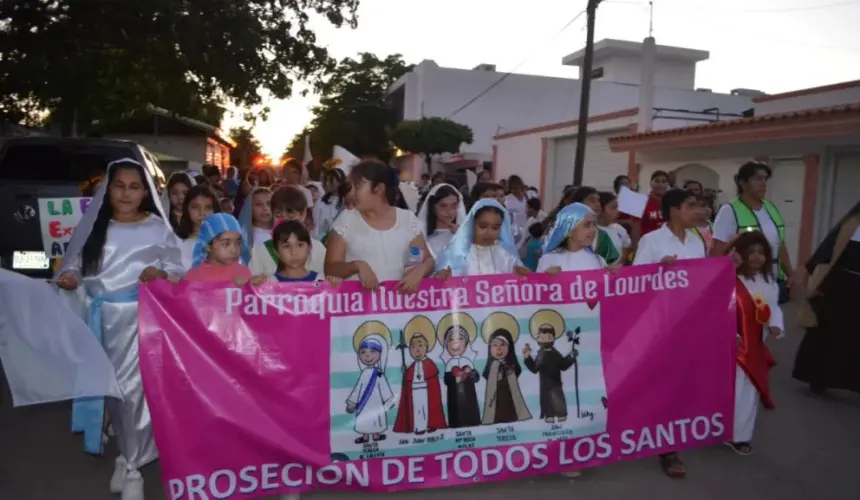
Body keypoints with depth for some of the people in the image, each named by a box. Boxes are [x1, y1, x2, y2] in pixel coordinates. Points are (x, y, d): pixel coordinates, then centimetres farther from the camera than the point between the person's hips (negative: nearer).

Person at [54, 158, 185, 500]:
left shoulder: (158, 228, -1)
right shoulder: (93, 225, 5)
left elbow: (177, 268, 0)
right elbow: (76, 264, 7)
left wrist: (160, 273, -20)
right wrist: (68, 277, -14)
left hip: (139, 317, -3)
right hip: (101, 317, 4)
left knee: (132, 390, -4)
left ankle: (132, 466, 14)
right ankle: (129, 454, 35)